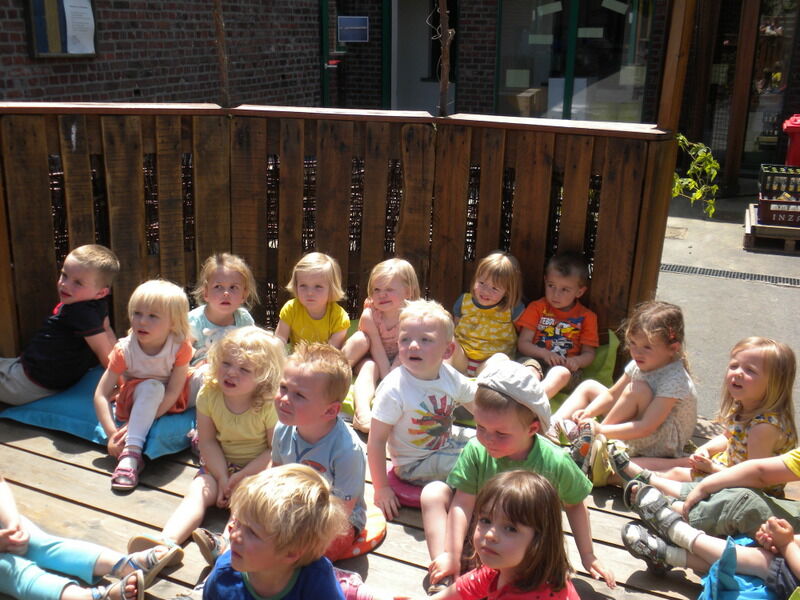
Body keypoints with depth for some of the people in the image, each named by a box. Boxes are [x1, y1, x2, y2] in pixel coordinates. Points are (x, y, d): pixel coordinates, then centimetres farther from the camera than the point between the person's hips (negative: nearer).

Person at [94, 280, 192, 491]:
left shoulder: (180, 347, -23)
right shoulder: (124, 350, -21)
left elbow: (172, 393, -25)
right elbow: (101, 395, -21)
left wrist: (134, 425, -32)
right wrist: (112, 433, -35)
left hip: (171, 402, 2)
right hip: (134, 400, -1)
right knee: (151, 387, -37)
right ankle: (130, 453, -41)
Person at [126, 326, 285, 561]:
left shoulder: (270, 405, -20)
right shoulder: (208, 395, -9)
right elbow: (208, 442, -6)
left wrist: (242, 476, -21)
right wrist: (222, 478, -16)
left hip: (259, 468, -4)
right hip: (221, 465, 4)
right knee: (198, 490, -21)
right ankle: (168, 540, -41)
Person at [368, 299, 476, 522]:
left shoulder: (450, 377, -10)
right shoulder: (394, 389, -27)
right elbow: (376, 441, -23)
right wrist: (381, 489, -20)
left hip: (446, 446, 6)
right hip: (414, 465, -6)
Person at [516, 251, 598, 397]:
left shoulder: (586, 317, 10)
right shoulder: (537, 308, 11)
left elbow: (589, 353, 9)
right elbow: (523, 344, 5)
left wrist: (576, 361, -15)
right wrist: (544, 353, -15)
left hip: (565, 367, -1)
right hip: (538, 360, 1)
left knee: (561, 374, -36)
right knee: (530, 368, -34)